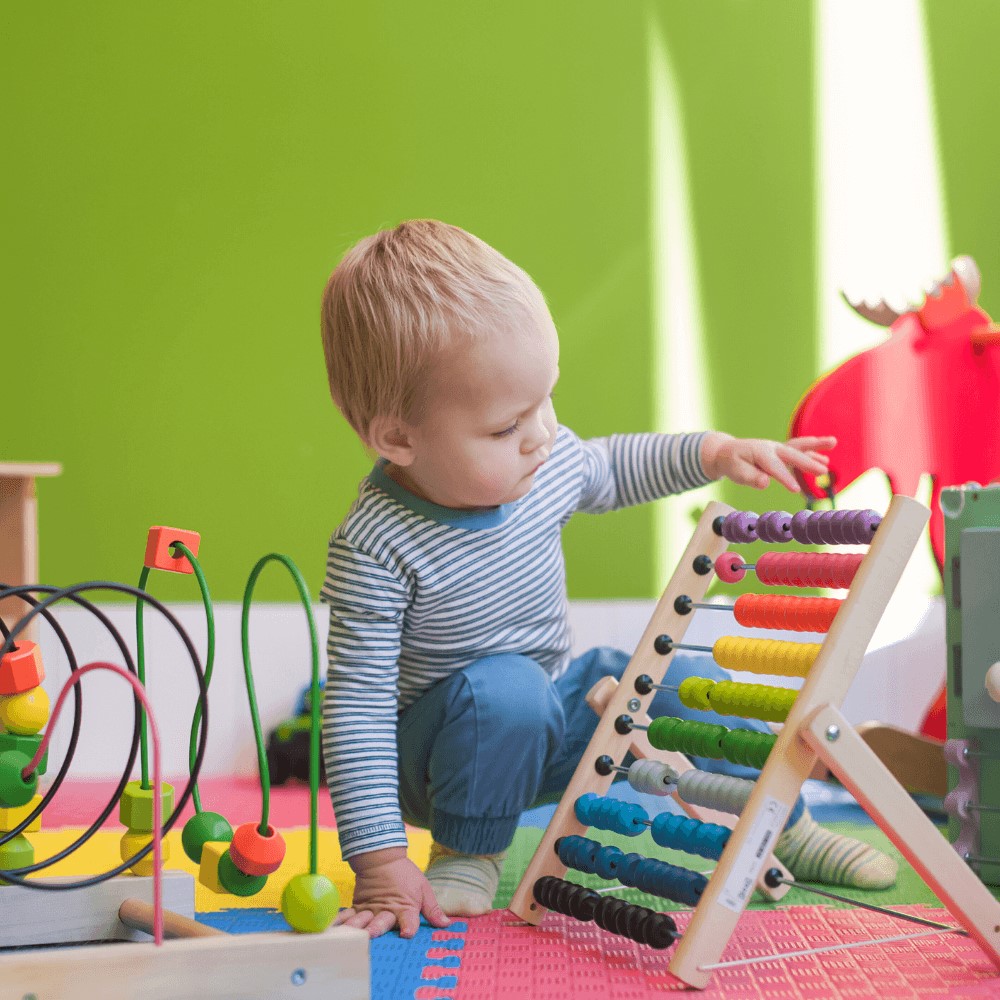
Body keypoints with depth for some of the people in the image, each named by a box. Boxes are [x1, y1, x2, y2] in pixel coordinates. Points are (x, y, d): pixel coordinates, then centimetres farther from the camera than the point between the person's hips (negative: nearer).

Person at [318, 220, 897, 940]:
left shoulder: (550, 462, -12)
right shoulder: (376, 549, -31)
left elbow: (610, 469, 14)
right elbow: (358, 709, -27)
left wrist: (715, 451, 1)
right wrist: (381, 862, -30)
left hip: (559, 706, 6)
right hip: (450, 743, -6)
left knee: (694, 687, -4)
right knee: (502, 688, -36)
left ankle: (787, 827, 21)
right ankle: (468, 852, -8)